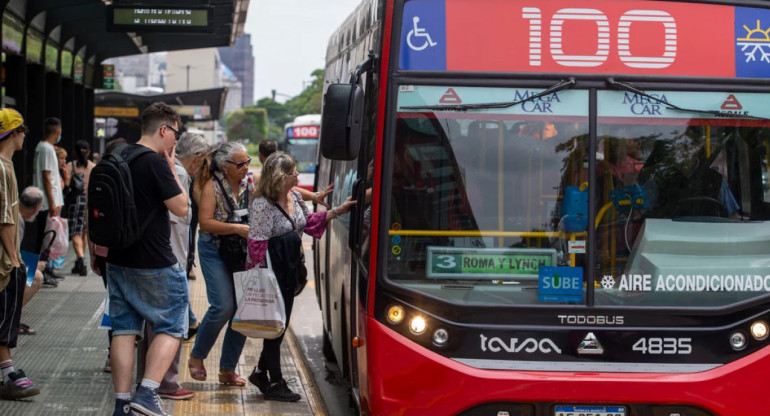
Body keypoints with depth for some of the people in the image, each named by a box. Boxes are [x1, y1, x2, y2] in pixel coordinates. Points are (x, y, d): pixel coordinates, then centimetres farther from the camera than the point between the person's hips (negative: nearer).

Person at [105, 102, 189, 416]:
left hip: (118, 260, 8)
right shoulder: (156, 163, -16)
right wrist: (171, 168, -4)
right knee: (171, 326, 3)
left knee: (123, 329, 9)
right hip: (154, 263, -7)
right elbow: (181, 207, -13)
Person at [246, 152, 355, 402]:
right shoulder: (262, 205, -20)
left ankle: (261, 372, 30)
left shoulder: (294, 197, 8)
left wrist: (337, 212, 14)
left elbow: (309, 223, 20)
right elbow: (257, 244, -21)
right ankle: (274, 383, 9)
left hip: (289, 272, 9)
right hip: (272, 273, -9)